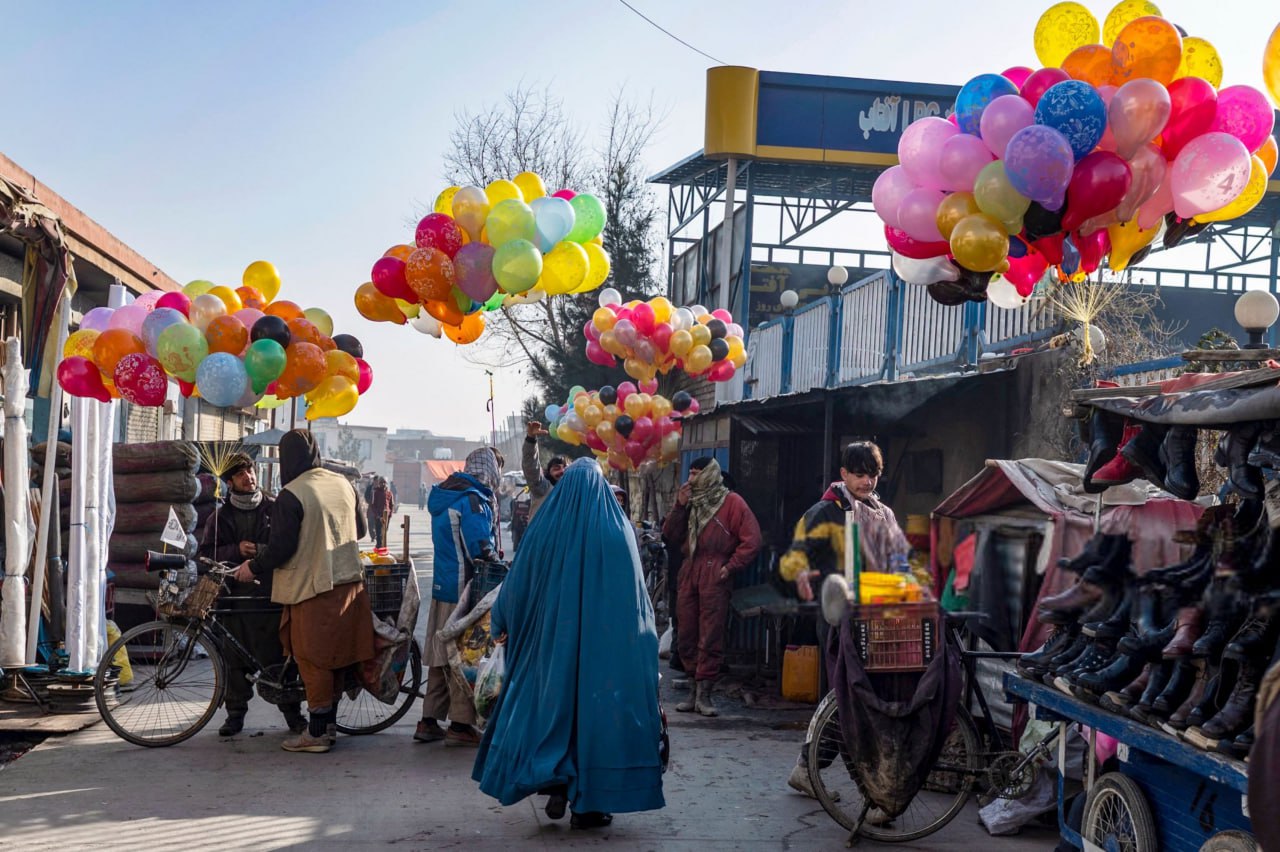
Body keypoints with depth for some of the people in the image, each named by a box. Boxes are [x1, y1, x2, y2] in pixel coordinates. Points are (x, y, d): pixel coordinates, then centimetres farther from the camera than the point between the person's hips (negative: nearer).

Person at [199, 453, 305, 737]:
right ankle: (235, 713, 14)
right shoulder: (220, 517, 12)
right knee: (236, 659, 3)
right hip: (235, 597, 1)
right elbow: (207, 553, 4)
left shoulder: (274, 509, 9)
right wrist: (237, 550, -12)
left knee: (279, 655, -1)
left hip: (271, 596, -1)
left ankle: (291, 710, 9)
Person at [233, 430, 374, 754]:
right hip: (349, 582, 7)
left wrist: (253, 568, 0)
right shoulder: (344, 484, 6)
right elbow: (360, 530, 16)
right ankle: (330, 723, 23)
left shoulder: (291, 496, -15)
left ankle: (317, 732, 7)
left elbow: (281, 547, -16)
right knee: (338, 654, 14)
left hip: (312, 587, -7)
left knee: (313, 660, 2)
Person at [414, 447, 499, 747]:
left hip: (442, 586, 9)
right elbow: (480, 550, -20)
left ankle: (429, 721, 18)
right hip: (465, 588, -9)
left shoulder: (442, 496, 14)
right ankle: (461, 725, 3)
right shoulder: (473, 500, -15)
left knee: (441, 655, 13)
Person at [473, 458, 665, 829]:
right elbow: (635, 595, -3)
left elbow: (518, 584, 4)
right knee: (597, 707, 6)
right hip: (607, 641, -1)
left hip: (553, 637, 1)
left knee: (553, 704, 15)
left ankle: (557, 784, 5)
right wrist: (646, 635, 8)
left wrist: (501, 623, 19)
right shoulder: (618, 532, -7)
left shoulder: (545, 531, -3)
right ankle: (588, 804, 10)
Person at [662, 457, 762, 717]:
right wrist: (680, 505, 1)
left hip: (714, 574, -6)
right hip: (689, 572, 7)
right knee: (687, 635, 6)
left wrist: (731, 567, -11)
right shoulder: (691, 502, 21)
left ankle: (704, 693, -4)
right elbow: (670, 534, 12)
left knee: (710, 636, -6)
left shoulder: (731, 502, 1)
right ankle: (696, 689, 15)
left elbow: (751, 540, -7)